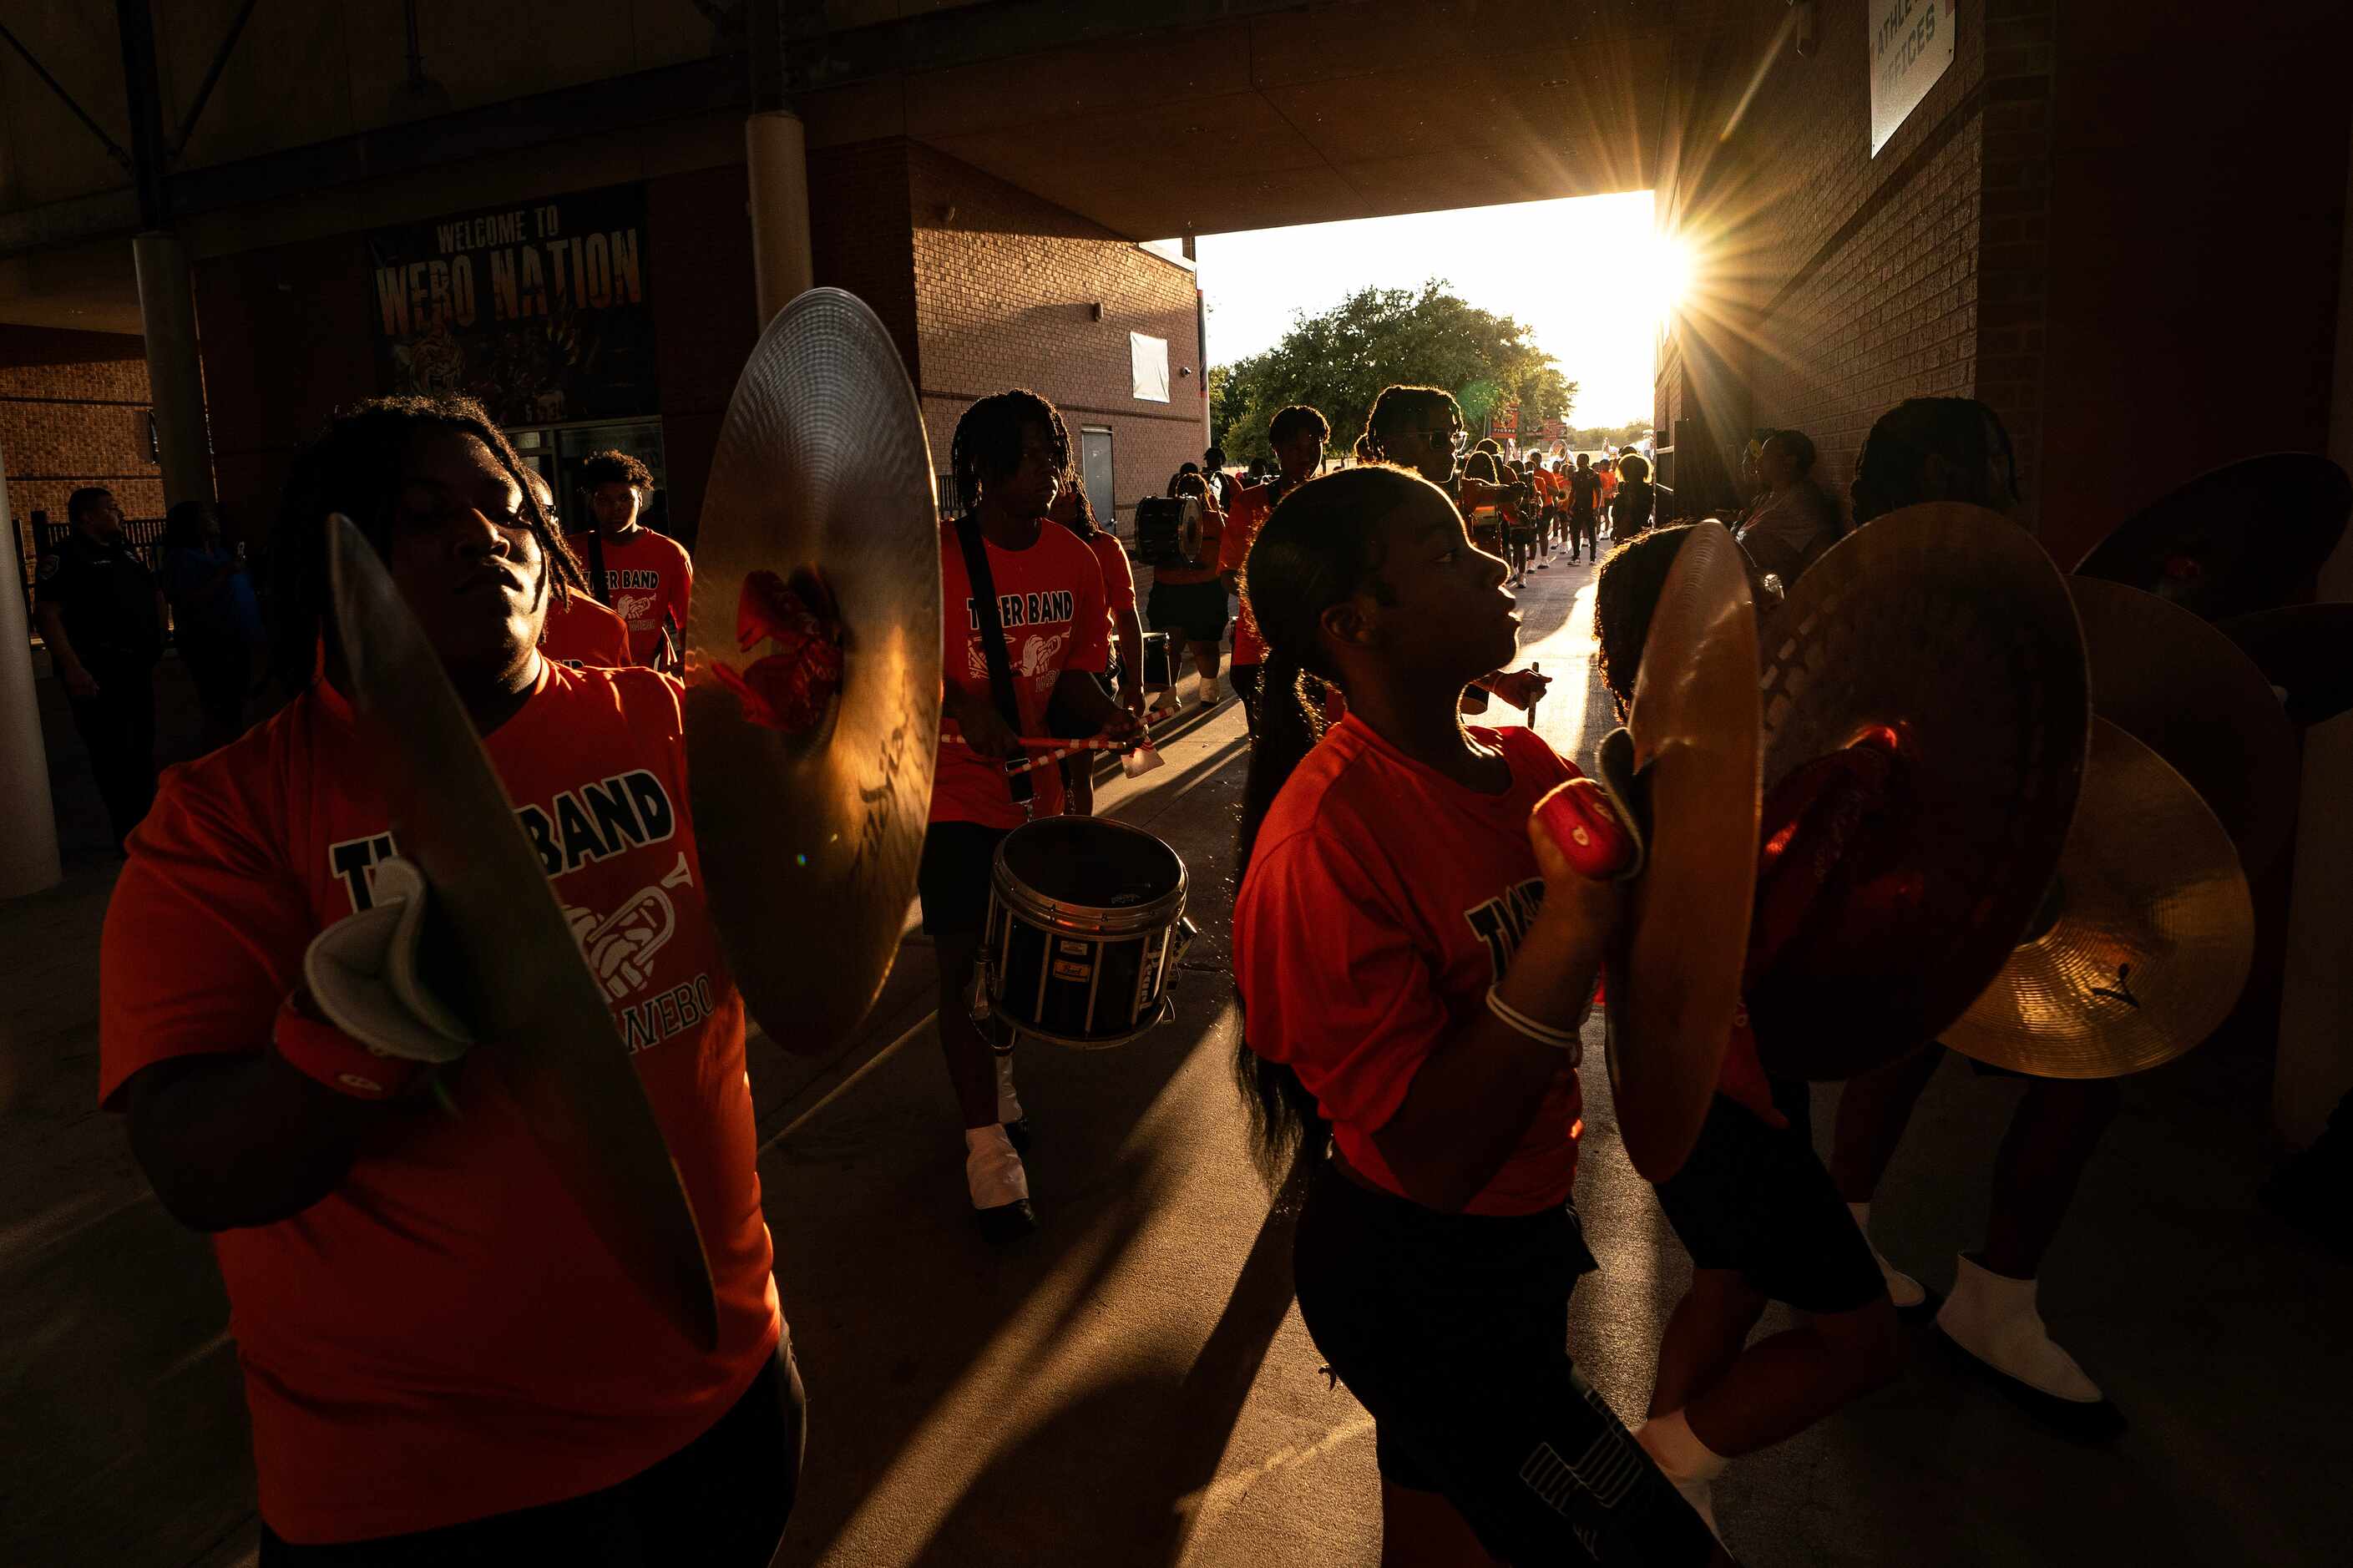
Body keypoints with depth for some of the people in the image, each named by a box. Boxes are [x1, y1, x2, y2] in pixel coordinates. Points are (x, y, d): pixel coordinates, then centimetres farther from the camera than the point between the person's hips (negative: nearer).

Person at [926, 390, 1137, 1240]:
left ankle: (997, 1073, 44)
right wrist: (963, 709, -25)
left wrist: (1104, 714, -13)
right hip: (951, 788, -5)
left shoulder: (1075, 561, 0)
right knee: (965, 962, -3)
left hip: (1032, 784, 5)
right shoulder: (933, 559, -15)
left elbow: (1073, 672, 7)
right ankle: (988, 1146, 7)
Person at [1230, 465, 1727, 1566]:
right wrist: (1569, 928, -33)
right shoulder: (1324, 840, -28)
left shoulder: (1521, 760, -3)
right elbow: (1431, 1156, -27)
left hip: (1518, 1235, 7)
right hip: (1420, 1290, -7)